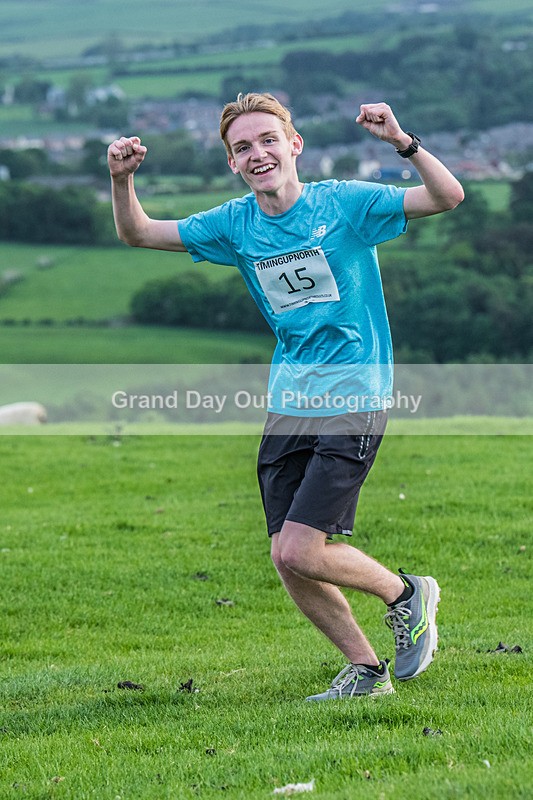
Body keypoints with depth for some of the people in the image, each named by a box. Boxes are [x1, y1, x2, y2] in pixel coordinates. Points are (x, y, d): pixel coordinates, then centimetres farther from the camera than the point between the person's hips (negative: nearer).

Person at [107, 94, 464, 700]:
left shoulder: (345, 204, -9)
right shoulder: (236, 224, 5)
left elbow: (448, 197, -15)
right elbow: (138, 234, 9)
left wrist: (402, 143, -32)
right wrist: (122, 180, -10)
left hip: (353, 403, -6)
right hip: (287, 407, 6)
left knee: (299, 551, -15)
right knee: (287, 560, 3)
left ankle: (405, 593, 11)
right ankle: (366, 670, 20)